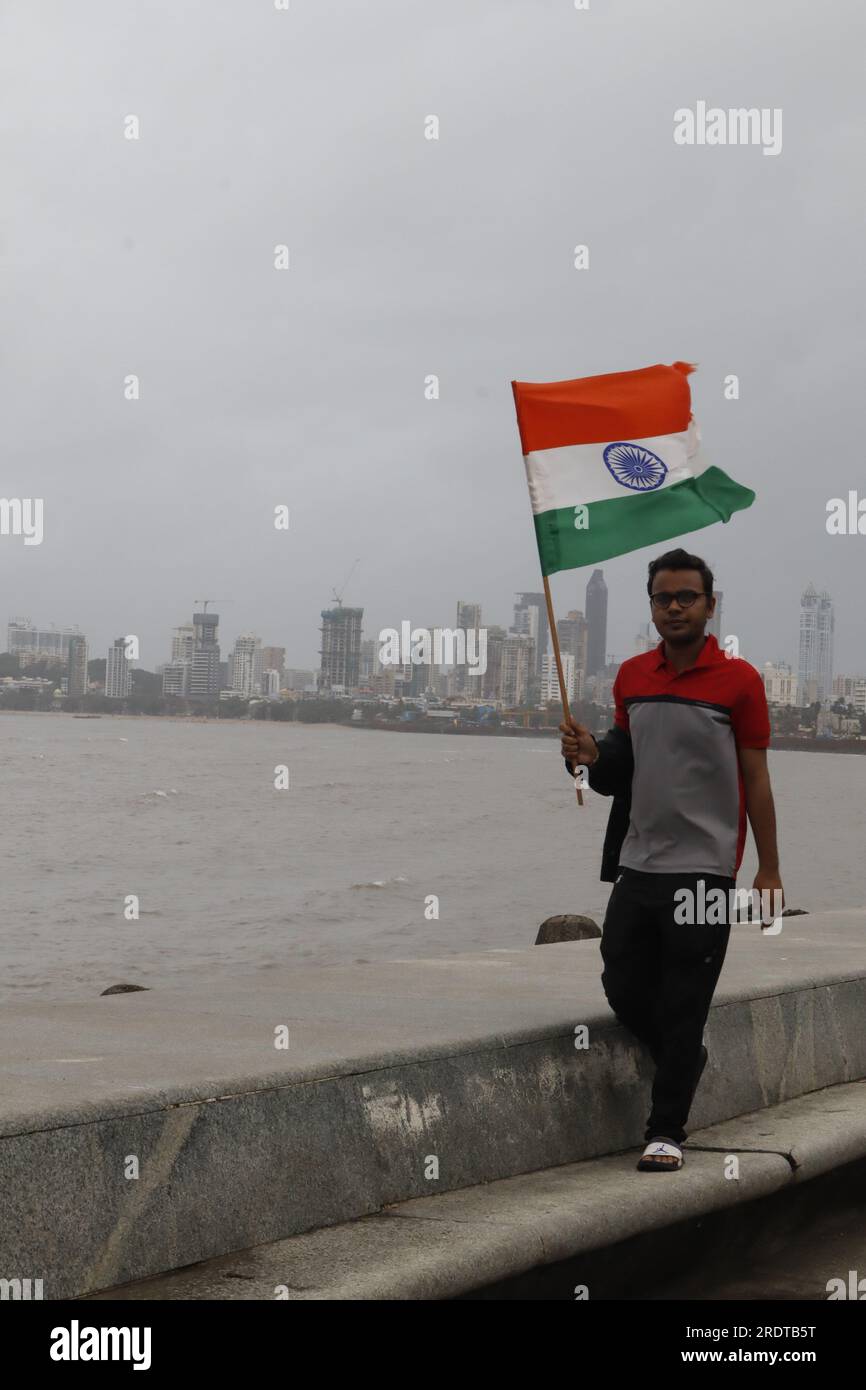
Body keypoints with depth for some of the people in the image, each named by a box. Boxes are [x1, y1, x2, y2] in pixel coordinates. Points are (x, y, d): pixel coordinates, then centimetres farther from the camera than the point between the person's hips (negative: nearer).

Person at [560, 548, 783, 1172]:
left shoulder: (739, 680, -6)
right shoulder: (631, 677, 9)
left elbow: (756, 779, -4)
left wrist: (769, 870, -4)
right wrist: (594, 755, -3)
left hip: (703, 869, -5)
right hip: (636, 863, 5)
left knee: (683, 1007, -1)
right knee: (623, 986, 10)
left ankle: (667, 1131, 8)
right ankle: (686, 1057, 38)